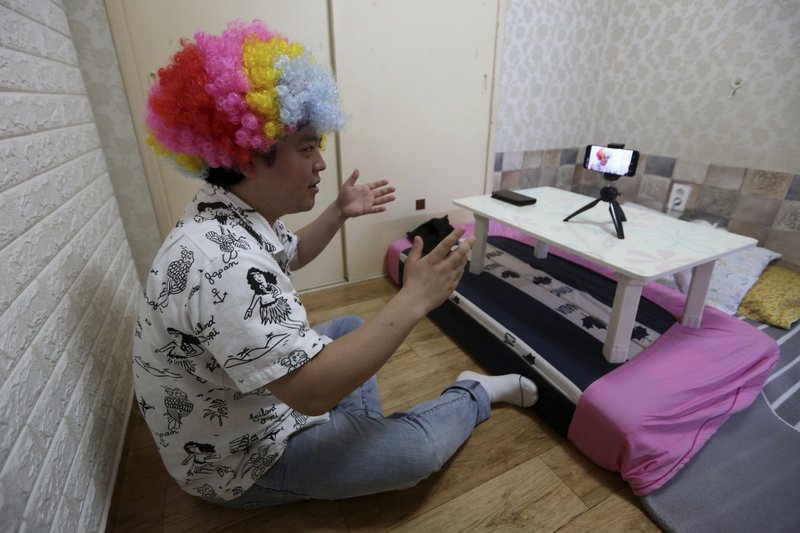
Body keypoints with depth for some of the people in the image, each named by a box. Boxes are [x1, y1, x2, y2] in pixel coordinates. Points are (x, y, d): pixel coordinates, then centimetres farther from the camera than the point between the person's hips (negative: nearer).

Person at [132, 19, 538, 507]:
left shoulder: (229, 215, -5)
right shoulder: (224, 263, -38)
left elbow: (291, 256, 14)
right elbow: (312, 390, -38)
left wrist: (340, 213, 5)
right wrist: (414, 300, -36)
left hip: (248, 404, 9)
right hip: (243, 460, -9)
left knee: (351, 327, 19)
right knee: (415, 449, -16)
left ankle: (365, 439, 19)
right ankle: (478, 394, 14)